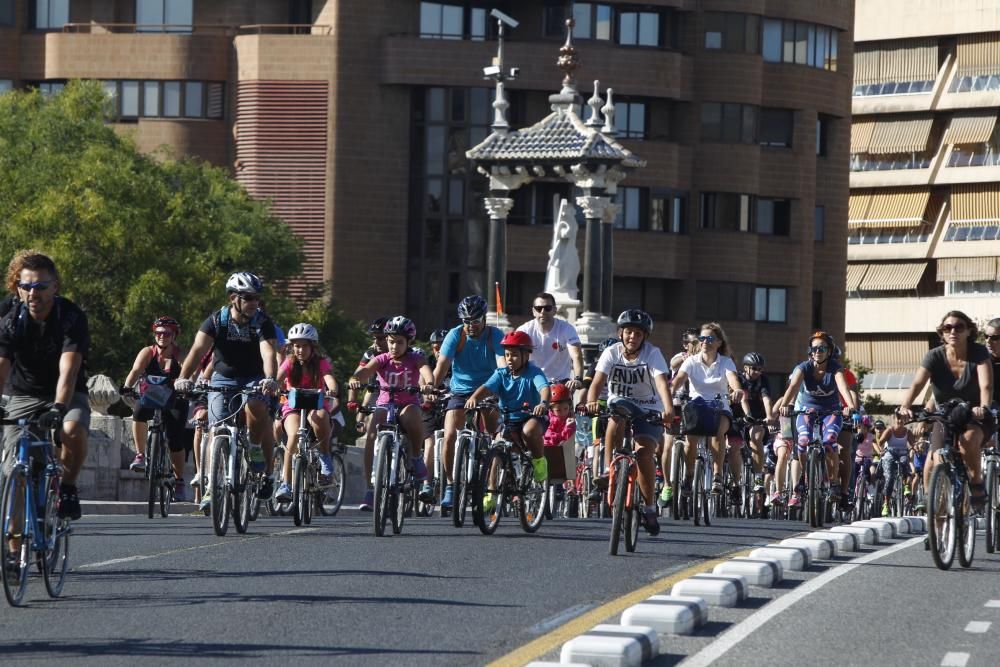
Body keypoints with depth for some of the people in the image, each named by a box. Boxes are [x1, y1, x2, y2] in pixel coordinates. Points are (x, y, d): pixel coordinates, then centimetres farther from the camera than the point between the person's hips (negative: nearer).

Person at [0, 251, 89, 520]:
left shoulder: (72, 317, -19)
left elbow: (68, 369, -32)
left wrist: (58, 408, -49)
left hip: (66, 396, -2)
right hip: (24, 398, 2)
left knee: (73, 430, -35)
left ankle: (67, 488, -10)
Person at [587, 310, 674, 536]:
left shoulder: (652, 354, -13)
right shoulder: (612, 353, -9)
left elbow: (662, 382, -29)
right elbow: (598, 381, -22)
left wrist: (668, 409, -47)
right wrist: (592, 401, -44)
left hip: (648, 410, -1)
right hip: (621, 402, 1)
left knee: (644, 452, -22)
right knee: (617, 412, -35)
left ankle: (650, 507, -6)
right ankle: (608, 470, -27)